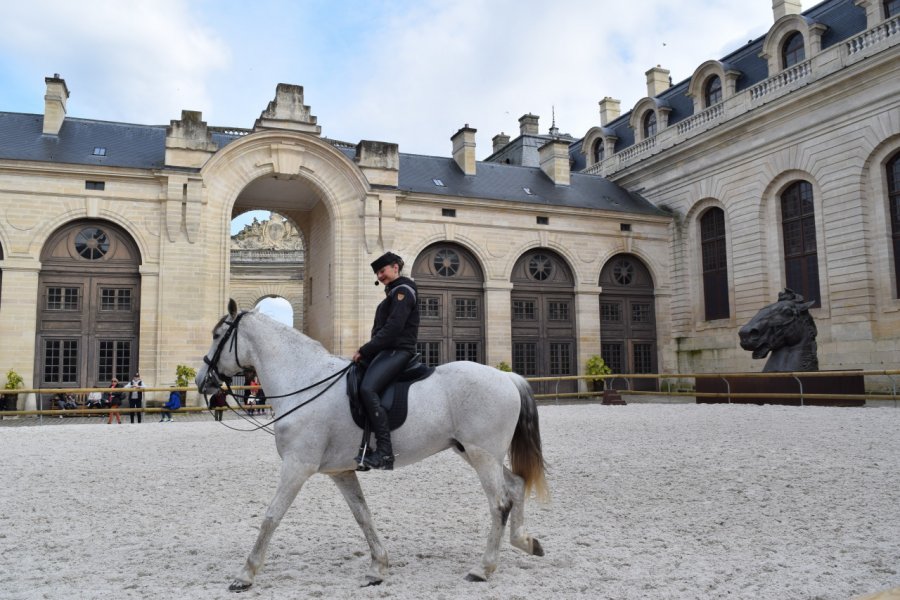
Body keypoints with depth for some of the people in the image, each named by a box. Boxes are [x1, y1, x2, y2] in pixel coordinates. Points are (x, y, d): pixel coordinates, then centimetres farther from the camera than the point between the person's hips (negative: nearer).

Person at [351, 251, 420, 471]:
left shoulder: (402, 290, -7)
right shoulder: (393, 292, 24)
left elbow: (392, 329, -18)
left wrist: (364, 350, -16)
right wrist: (365, 351, 11)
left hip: (398, 350, -11)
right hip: (385, 350, 11)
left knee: (367, 388, -31)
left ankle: (384, 453, -33)